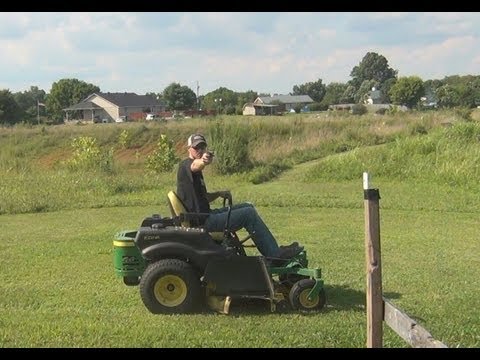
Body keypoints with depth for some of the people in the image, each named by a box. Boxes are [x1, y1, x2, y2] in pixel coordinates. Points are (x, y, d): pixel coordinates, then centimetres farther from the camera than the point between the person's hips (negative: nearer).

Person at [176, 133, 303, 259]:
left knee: (248, 207, 12)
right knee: (249, 213, -13)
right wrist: (203, 161, -61)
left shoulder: (197, 171, 18)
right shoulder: (186, 165, -11)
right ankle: (275, 254, -7)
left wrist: (218, 194, 6)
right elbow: (195, 165, -38)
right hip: (203, 222, -10)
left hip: (205, 215, 10)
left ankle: (271, 250, 13)